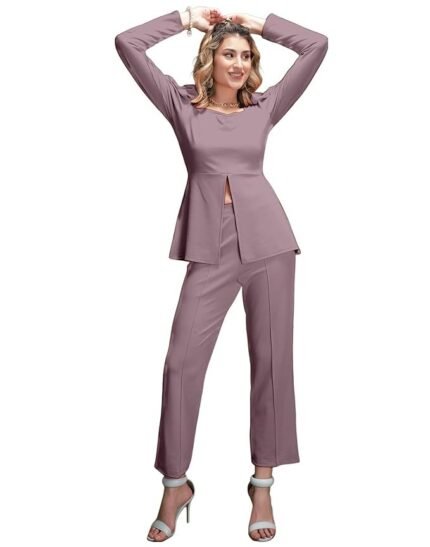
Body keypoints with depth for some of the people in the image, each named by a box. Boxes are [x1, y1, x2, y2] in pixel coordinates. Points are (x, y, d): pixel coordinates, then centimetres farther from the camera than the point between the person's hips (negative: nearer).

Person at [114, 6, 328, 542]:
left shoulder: (265, 107, 12)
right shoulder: (182, 105, 9)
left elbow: (317, 45, 14)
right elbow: (127, 44, 6)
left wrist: (259, 22, 17)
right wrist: (187, 16, 13)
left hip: (268, 242, 1)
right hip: (210, 249, -1)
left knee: (272, 360, 3)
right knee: (182, 361, -5)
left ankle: (263, 484, 16)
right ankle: (175, 484, 12)